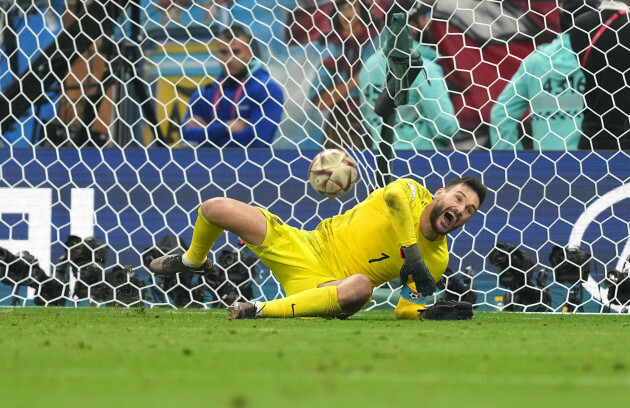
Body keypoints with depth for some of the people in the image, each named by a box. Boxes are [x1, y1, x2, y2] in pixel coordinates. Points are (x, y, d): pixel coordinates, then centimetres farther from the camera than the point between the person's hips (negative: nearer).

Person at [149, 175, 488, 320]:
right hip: (304, 247, 2)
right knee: (214, 209, -6)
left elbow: (406, 310, -2)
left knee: (360, 287, -42)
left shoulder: (437, 261, -2)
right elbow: (394, 197, -33)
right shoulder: (414, 193, -7)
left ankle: (265, 311, -33)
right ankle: (193, 260, 31)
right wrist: (411, 254, -39)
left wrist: (434, 311, -25)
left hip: (328, 285, -1)